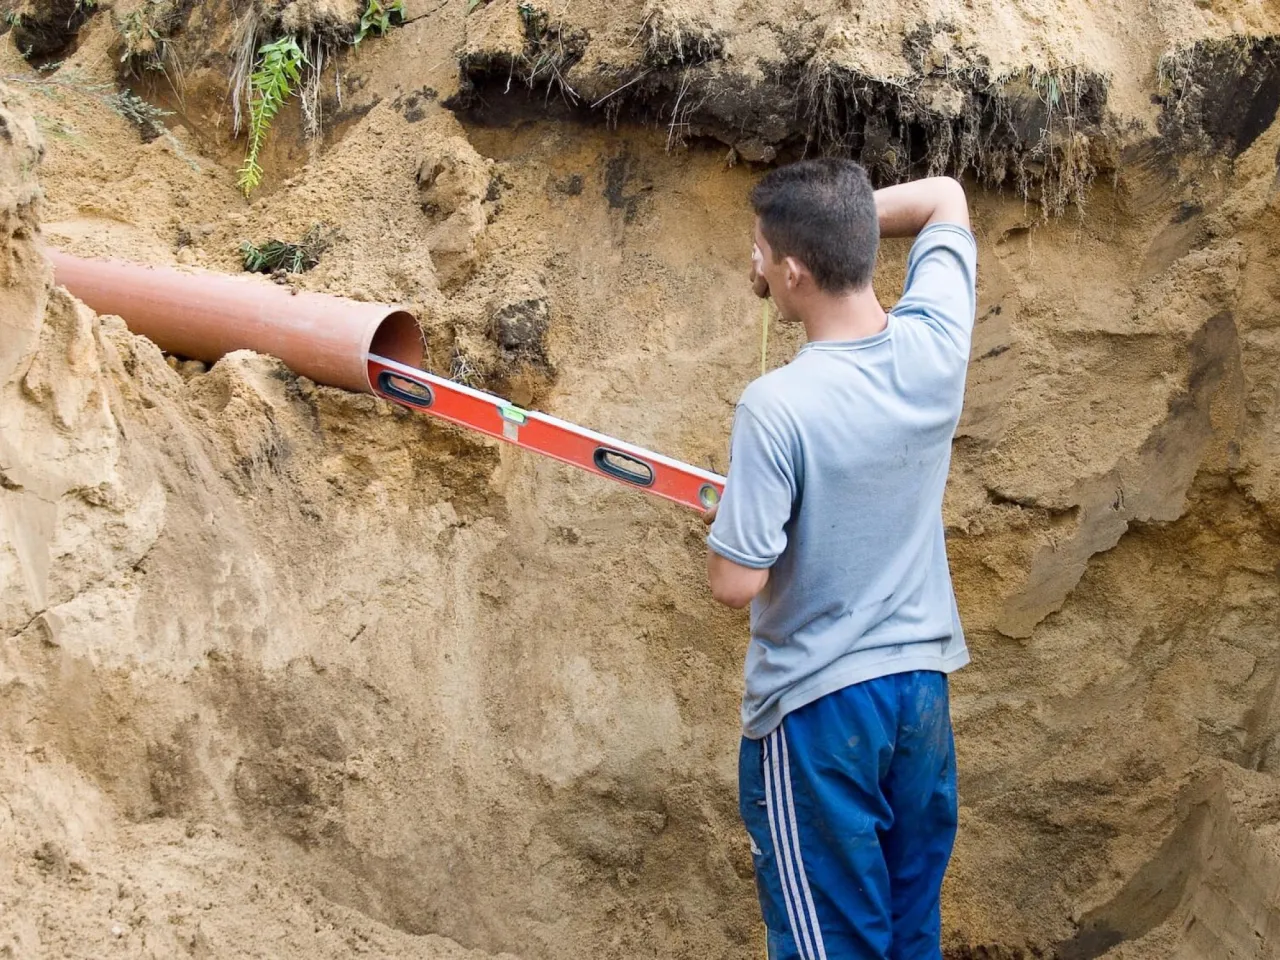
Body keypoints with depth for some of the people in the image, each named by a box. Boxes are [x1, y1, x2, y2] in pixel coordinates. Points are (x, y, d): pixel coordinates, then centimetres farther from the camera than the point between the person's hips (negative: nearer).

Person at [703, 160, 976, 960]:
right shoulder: (935, 346, -7)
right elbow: (946, 197, 11)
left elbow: (737, 583, -19)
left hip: (817, 707, -6)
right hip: (923, 688, 6)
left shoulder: (777, 407, -23)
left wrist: (724, 519, 1)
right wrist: (839, 220, 2)